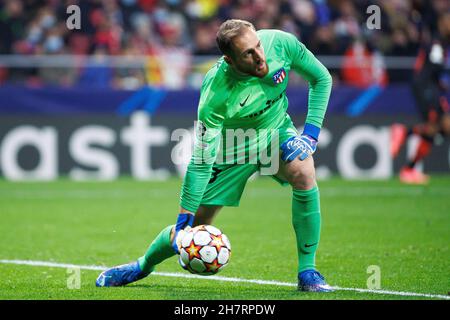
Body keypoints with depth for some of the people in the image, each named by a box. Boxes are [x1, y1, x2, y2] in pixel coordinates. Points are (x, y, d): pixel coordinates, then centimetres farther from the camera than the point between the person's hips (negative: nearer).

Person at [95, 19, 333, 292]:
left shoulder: (280, 43, -28)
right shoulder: (216, 95, -36)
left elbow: (321, 78, -8)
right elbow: (201, 163, -29)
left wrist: (311, 132, -17)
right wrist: (184, 221, -28)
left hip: (276, 131, 3)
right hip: (231, 147, -3)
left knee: (303, 173, -29)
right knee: (196, 226, 1)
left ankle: (307, 273, -16)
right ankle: (143, 265, 34)